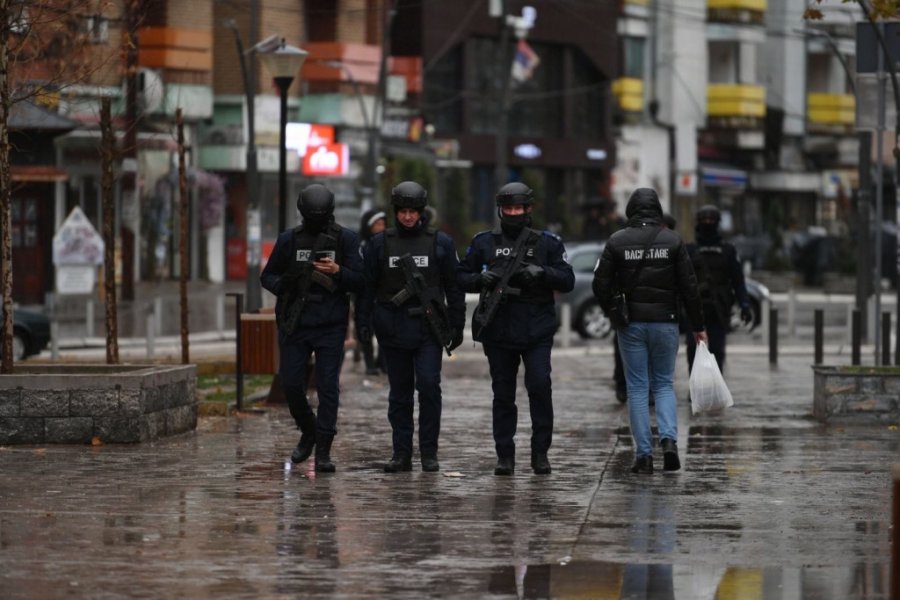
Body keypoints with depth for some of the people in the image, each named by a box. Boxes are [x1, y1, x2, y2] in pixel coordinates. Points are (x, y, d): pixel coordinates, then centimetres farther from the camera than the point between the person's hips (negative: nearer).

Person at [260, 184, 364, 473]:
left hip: (331, 326, -2)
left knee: (328, 387, -6)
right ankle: (308, 432, 27)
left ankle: (323, 451, -2)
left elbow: (360, 281, -1)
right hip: (294, 326, 2)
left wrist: (338, 271, -21)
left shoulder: (345, 239, 1)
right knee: (291, 384, 1)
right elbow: (267, 276, 12)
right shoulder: (289, 240, 5)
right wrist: (281, 284, -11)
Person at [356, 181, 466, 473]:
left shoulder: (440, 243, 5)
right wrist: (363, 321, 0)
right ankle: (401, 453, 10)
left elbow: (454, 287, 8)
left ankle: (429, 452, -4)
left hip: (428, 328, -2)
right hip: (393, 328, 2)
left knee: (429, 386, -12)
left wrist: (457, 326, 5)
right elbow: (367, 285, 8)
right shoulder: (380, 243, 7)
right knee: (399, 392, 6)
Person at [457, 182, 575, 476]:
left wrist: (542, 272, -15)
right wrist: (481, 278, -10)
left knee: (540, 386, -13)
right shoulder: (483, 242, 10)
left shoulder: (548, 243, 6)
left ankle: (540, 452, -3)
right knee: (503, 394, 5)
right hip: (497, 331, 2)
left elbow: (567, 280, 3)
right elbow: (462, 278, 11)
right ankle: (505, 455, 10)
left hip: (537, 331, -2)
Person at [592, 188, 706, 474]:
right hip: (665, 322, 0)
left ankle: (644, 454, 0)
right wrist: (698, 325, 5)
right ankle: (669, 439, -9)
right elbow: (689, 287, -2)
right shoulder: (673, 240, -2)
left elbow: (601, 284, -4)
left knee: (637, 388, 5)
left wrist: (613, 314, 13)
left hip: (631, 323, 0)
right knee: (664, 384, 13)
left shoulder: (617, 241, -3)